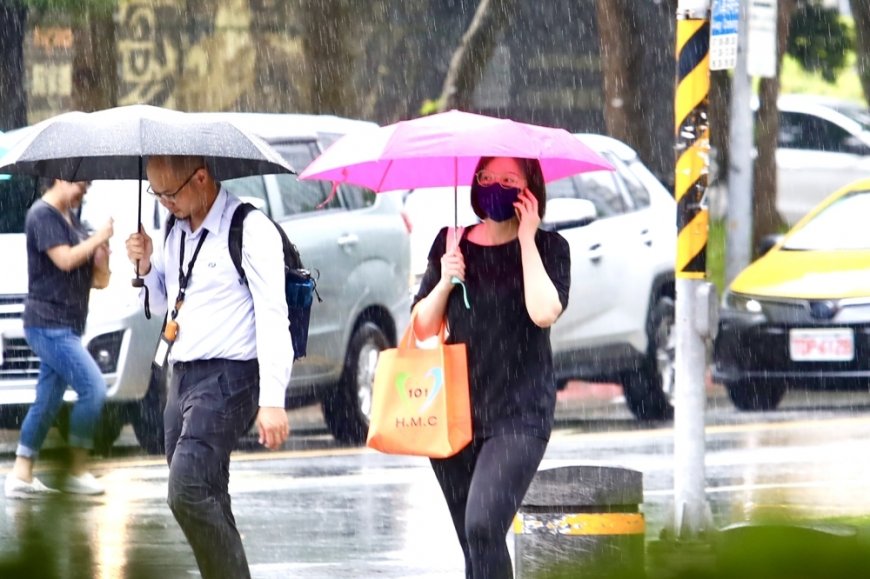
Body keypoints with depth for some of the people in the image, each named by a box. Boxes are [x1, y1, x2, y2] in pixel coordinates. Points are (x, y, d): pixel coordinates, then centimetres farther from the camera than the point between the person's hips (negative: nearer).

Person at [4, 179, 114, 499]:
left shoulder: (70, 217, 18)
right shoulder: (42, 215, -10)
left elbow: (87, 268, 21)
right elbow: (64, 259, -21)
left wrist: (99, 255, 0)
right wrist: (98, 238, -13)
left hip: (63, 326, 10)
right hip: (48, 324, -10)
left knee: (48, 402, 9)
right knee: (93, 387, -16)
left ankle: (21, 475, 12)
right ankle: (78, 470, -10)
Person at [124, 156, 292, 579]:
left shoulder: (249, 230, -11)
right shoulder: (176, 231, 14)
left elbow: (272, 316, -15)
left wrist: (272, 400, -21)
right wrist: (146, 266, 6)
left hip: (226, 377, -9)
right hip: (181, 378, 9)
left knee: (188, 493, -21)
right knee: (204, 501, 8)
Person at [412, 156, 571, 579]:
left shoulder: (548, 247, 0)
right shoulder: (451, 243, 9)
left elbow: (544, 312, -19)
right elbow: (422, 328, 10)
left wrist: (527, 239, -12)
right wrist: (445, 281, -8)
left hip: (519, 413, -4)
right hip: (456, 412, 4)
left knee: (482, 527, -23)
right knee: (474, 543, 8)